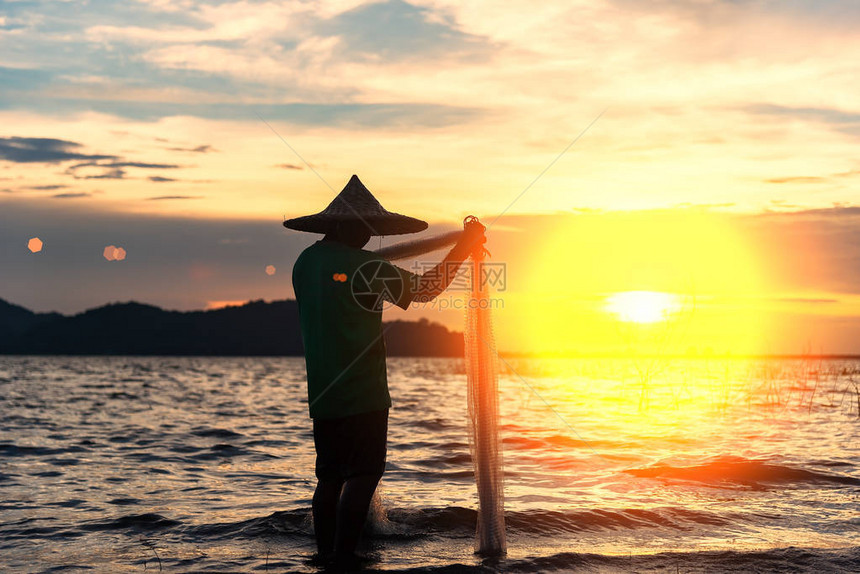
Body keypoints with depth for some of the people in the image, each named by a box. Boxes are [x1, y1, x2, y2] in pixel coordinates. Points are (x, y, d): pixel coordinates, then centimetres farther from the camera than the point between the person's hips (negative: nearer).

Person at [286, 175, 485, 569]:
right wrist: (465, 246, 3)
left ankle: (325, 555, 17)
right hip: (362, 392, -7)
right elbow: (424, 288, -7)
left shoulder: (305, 262, 8)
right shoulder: (364, 267, -13)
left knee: (329, 475, 14)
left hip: (321, 392, 7)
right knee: (363, 472, -2)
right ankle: (344, 558, -5)